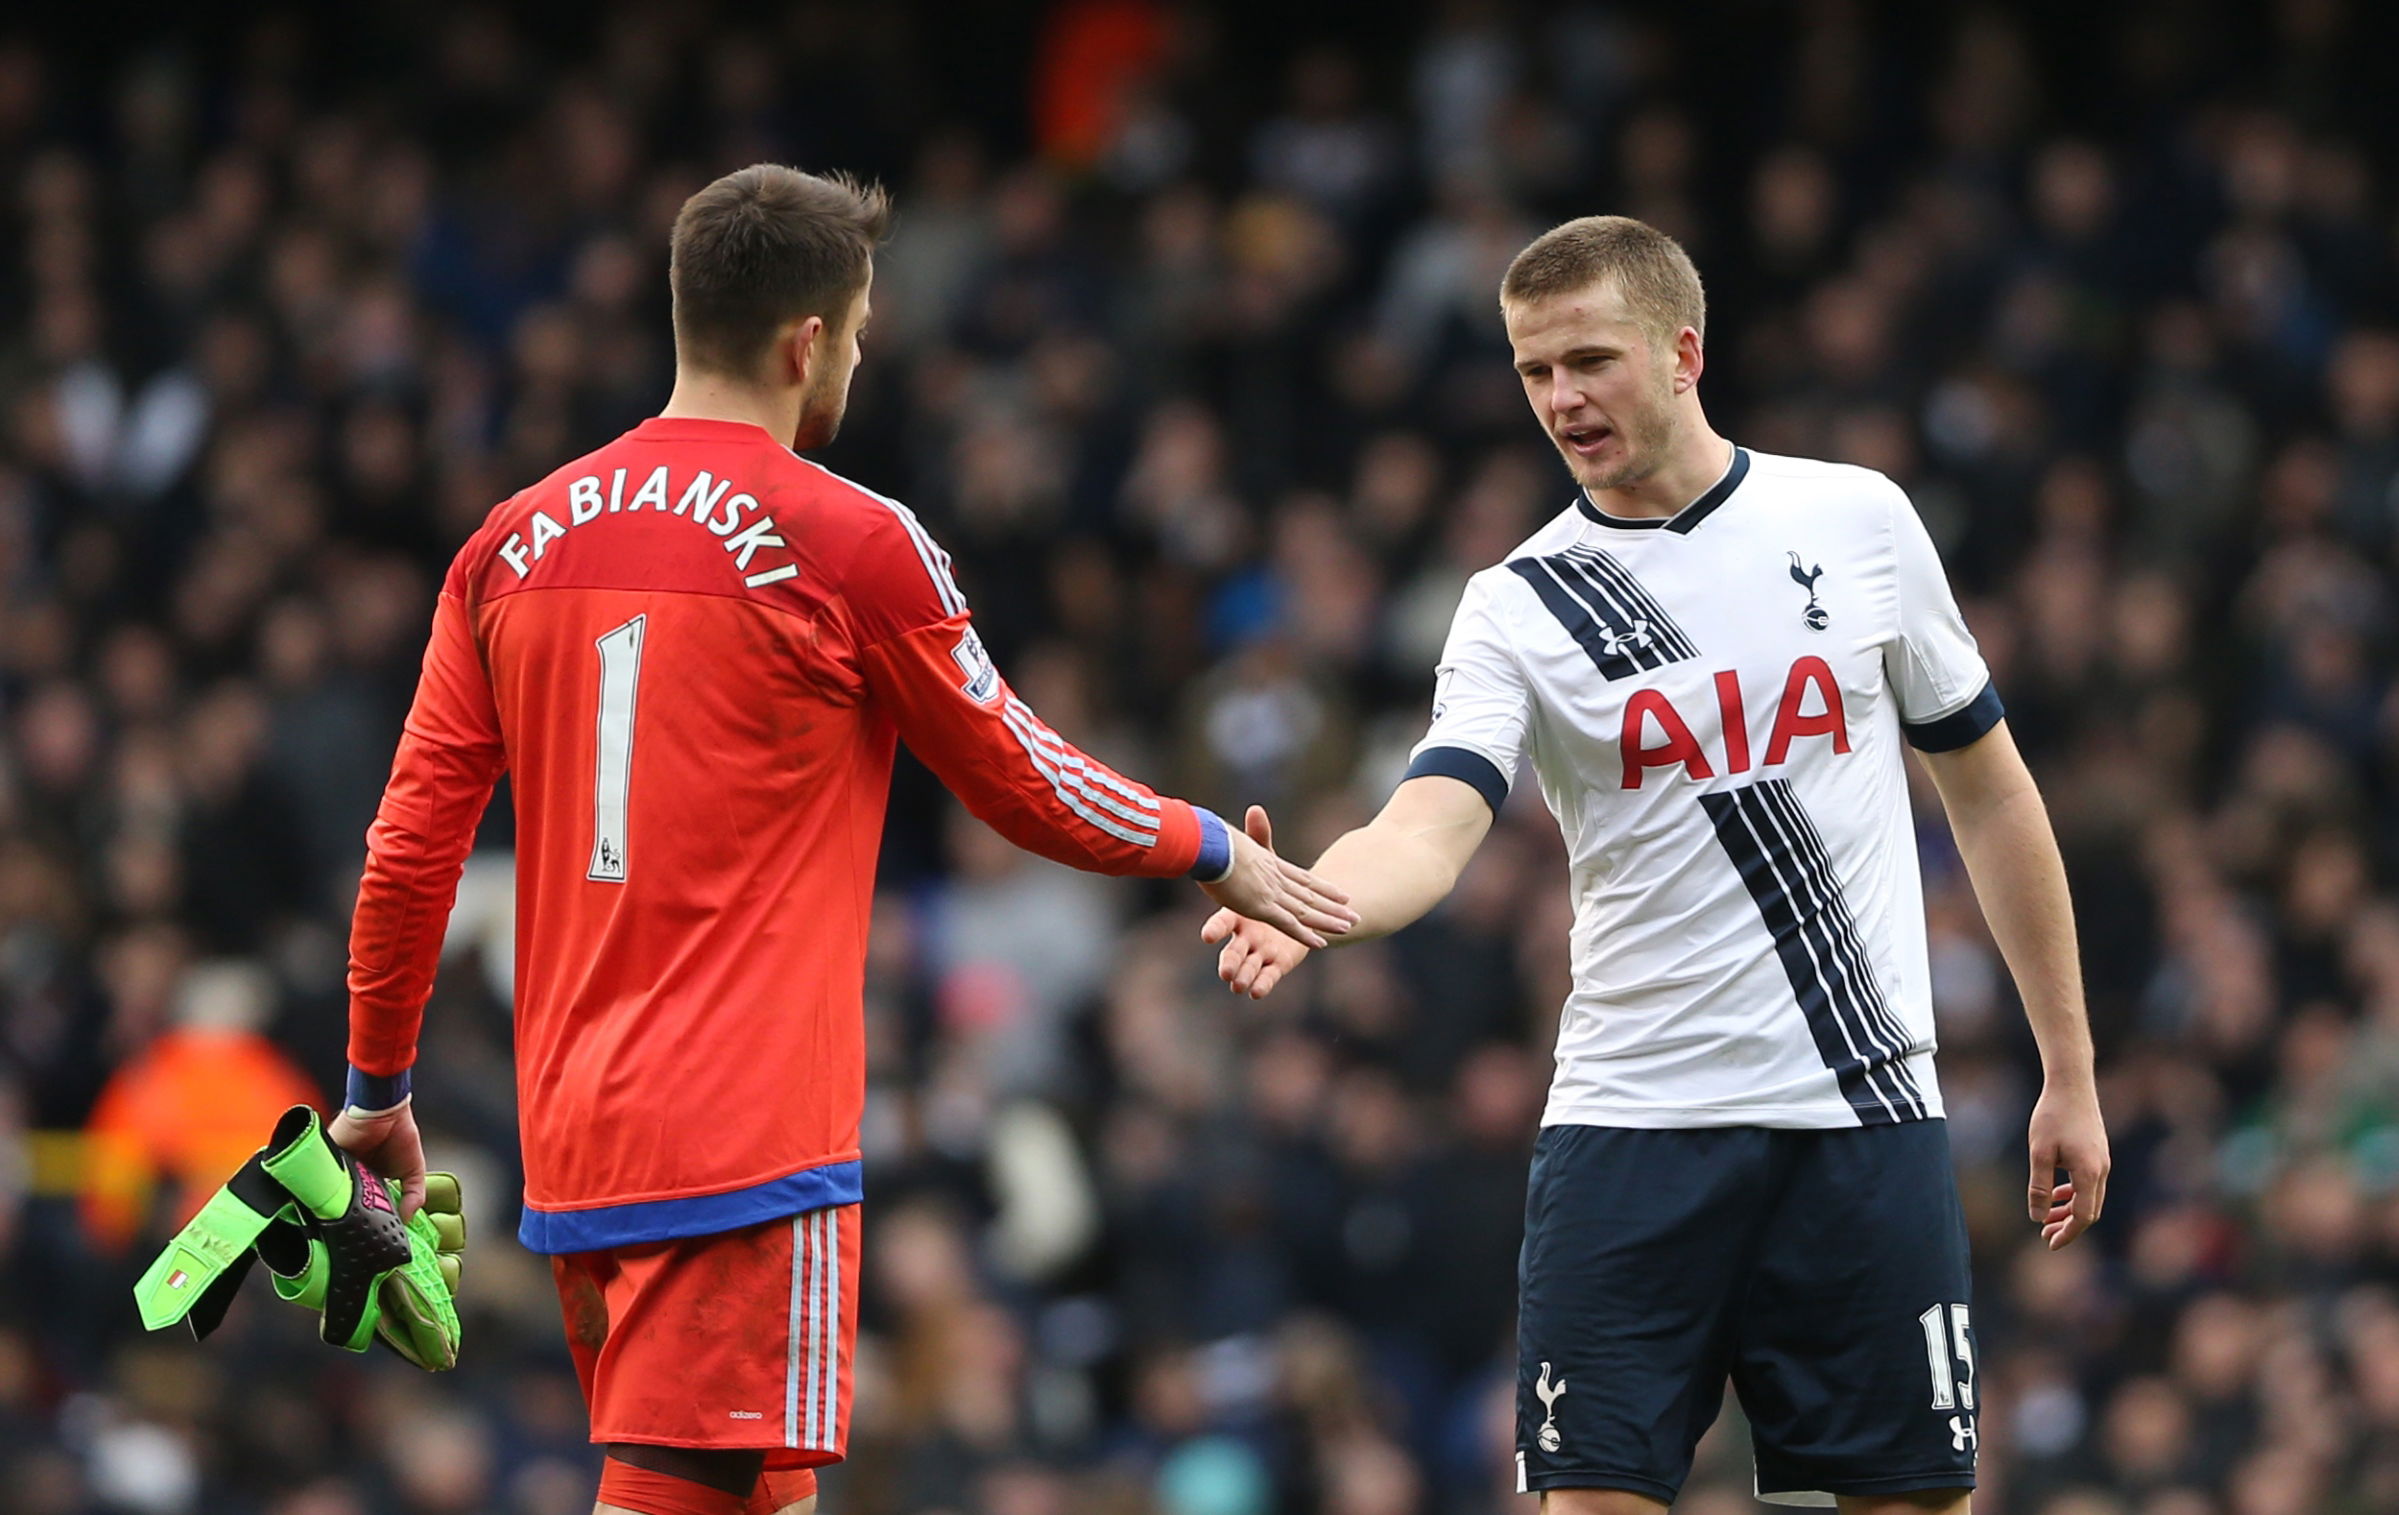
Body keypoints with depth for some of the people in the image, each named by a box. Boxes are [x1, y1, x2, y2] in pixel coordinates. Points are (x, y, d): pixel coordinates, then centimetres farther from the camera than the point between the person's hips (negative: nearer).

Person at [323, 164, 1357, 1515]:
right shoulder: (854, 544, -7)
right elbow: (1023, 785, 5)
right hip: (749, 1144, -7)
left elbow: (410, 849, 9)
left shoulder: (515, 544, 8)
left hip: (571, 1138, 7)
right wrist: (1215, 855, 22)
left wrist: (377, 1087, 21)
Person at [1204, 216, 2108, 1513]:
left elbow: (1987, 789, 13)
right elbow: (1429, 831, -16)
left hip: (1867, 1119, 1)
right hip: (1630, 1123, 0)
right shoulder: (1520, 607, 0)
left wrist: (2070, 1075, 12)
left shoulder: (1858, 521, 4)